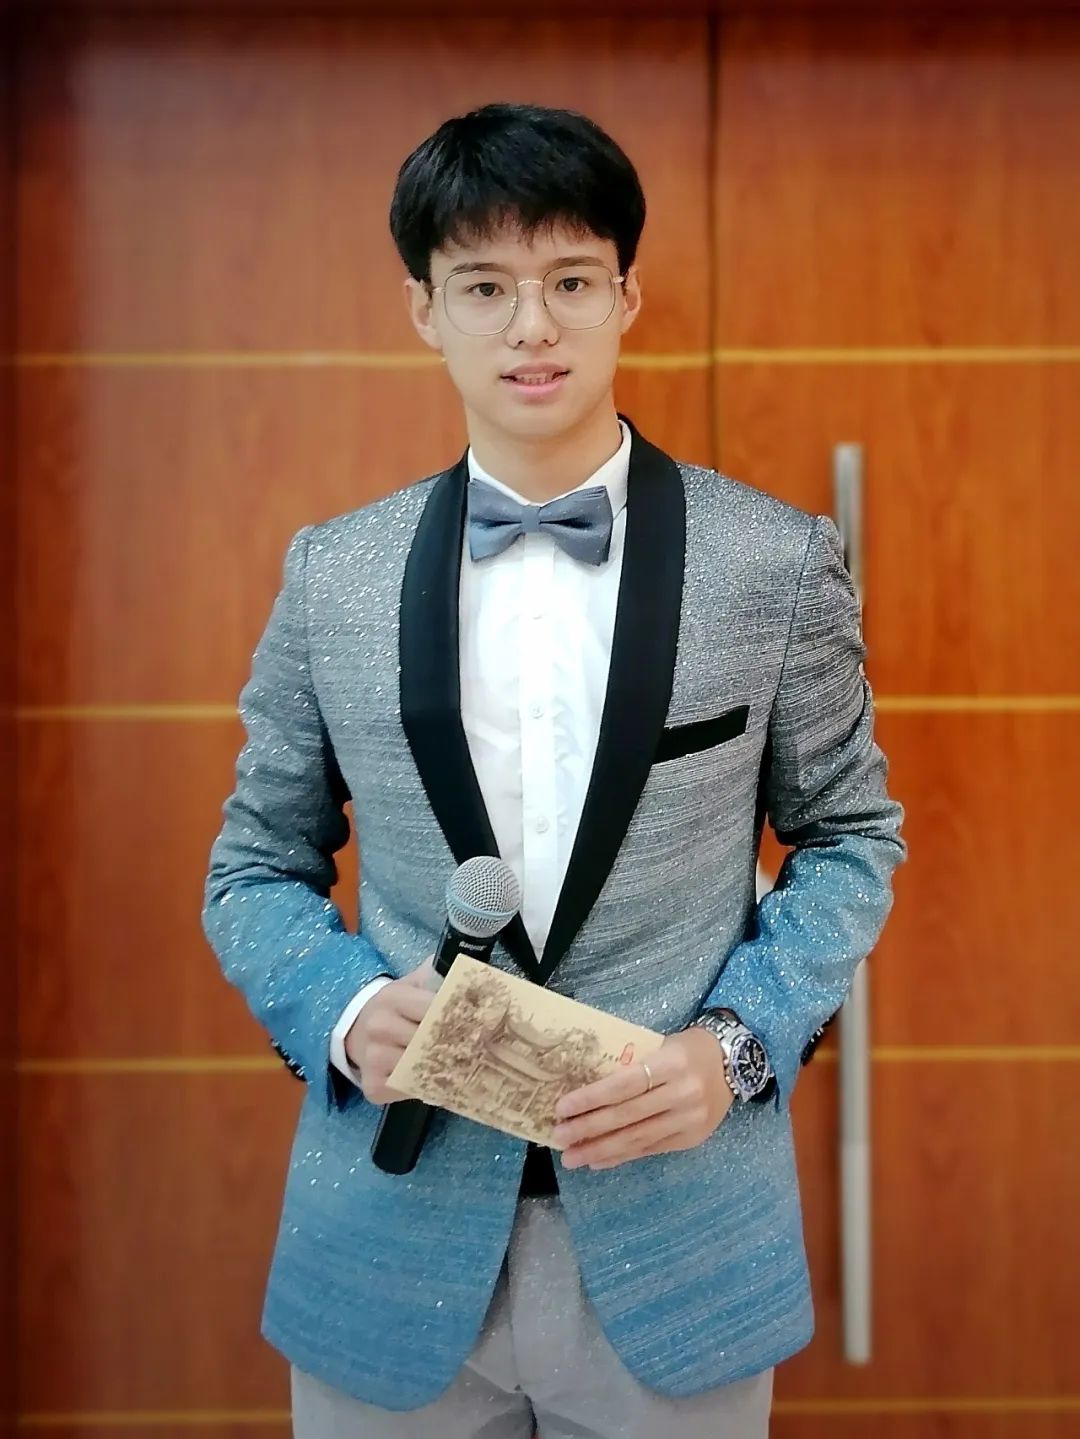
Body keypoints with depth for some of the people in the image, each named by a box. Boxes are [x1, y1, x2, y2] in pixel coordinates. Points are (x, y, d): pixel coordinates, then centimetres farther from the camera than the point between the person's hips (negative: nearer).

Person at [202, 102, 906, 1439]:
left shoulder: (777, 563, -3)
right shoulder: (334, 574, 2)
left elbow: (851, 835, 5)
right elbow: (257, 865, 8)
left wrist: (736, 1041, -10)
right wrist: (347, 1010, -12)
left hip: (679, 1251, -1)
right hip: (393, 1245, 1)